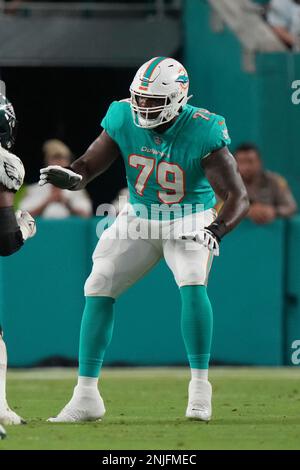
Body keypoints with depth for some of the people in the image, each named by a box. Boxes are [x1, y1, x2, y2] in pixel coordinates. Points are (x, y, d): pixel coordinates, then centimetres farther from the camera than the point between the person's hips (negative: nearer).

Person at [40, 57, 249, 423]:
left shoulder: (202, 132, -25)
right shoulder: (124, 120, -15)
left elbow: (238, 196, -25)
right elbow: (88, 166, -9)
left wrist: (215, 230, -44)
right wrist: (70, 176, -34)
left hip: (190, 222, -4)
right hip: (139, 218, 4)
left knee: (193, 286, -28)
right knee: (98, 291, -5)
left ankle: (200, 389, -15)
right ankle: (86, 397, 3)